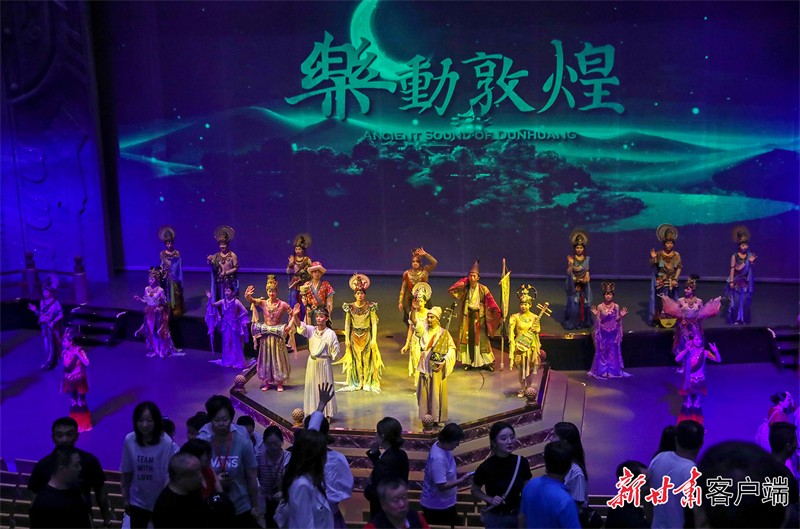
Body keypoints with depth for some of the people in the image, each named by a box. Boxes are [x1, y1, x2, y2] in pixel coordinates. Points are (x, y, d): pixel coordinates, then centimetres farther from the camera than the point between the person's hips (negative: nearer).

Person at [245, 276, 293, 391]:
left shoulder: (282, 304, -9)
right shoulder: (263, 303, -5)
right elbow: (251, 300, -17)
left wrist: (290, 325, -15)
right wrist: (247, 295, -39)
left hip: (278, 334, -2)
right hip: (265, 335, 2)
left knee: (278, 357, 5)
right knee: (266, 357, 8)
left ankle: (279, 383, 13)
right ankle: (266, 382, 18)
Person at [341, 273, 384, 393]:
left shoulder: (370, 307, -5)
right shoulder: (350, 307, 0)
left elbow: (374, 323, -5)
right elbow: (347, 324, 3)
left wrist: (374, 338, -10)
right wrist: (347, 338, -1)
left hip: (367, 336, -1)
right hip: (354, 337, 1)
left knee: (367, 359, -1)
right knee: (356, 359, 5)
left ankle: (368, 383, 8)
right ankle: (356, 383, 12)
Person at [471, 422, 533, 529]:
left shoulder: (522, 462, -11)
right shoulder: (486, 467, -18)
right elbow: (475, 490, -2)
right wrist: (490, 499, -16)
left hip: (517, 515, 2)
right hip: (495, 518, -2)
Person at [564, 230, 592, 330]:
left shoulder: (586, 259, 3)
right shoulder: (571, 259, -5)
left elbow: (587, 272, 3)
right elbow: (568, 272, -11)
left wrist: (586, 278, -11)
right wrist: (570, 264, -25)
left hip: (584, 285, 3)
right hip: (574, 285, -3)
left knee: (584, 303, 5)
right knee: (573, 304, -5)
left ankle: (584, 322, 16)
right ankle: (571, 323, 4)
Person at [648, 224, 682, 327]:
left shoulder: (676, 255, 2)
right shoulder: (659, 254, -4)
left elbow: (679, 268, 3)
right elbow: (652, 265, -9)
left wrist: (675, 279, -6)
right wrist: (653, 258, -27)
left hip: (672, 282, 2)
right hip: (661, 281, -2)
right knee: (660, 300, -6)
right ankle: (658, 319, 1)